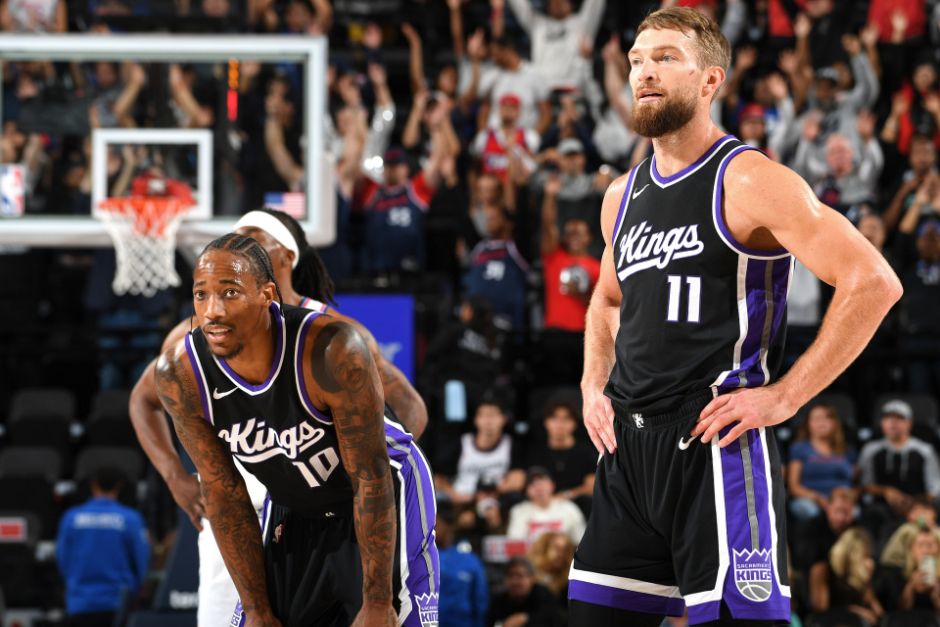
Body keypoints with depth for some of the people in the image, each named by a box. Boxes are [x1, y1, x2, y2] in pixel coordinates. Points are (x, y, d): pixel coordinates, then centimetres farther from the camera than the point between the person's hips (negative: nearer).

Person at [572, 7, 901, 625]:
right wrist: (594, 389, 17)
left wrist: (784, 397, -16)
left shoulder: (747, 181, -8)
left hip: (715, 449, -8)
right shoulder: (623, 196, 15)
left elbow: (873, 282, -16)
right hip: (628, 449, 8)